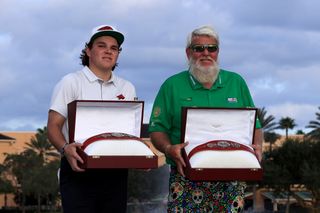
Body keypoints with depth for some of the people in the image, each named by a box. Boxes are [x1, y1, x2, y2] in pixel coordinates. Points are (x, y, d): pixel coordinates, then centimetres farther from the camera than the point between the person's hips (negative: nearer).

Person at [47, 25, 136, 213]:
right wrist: (65, 148, -24)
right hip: (79, 169, -4)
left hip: (116, 171, 4)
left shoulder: (127, 89, 16)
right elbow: (54, 126, -3)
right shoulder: (71, 82, 2)